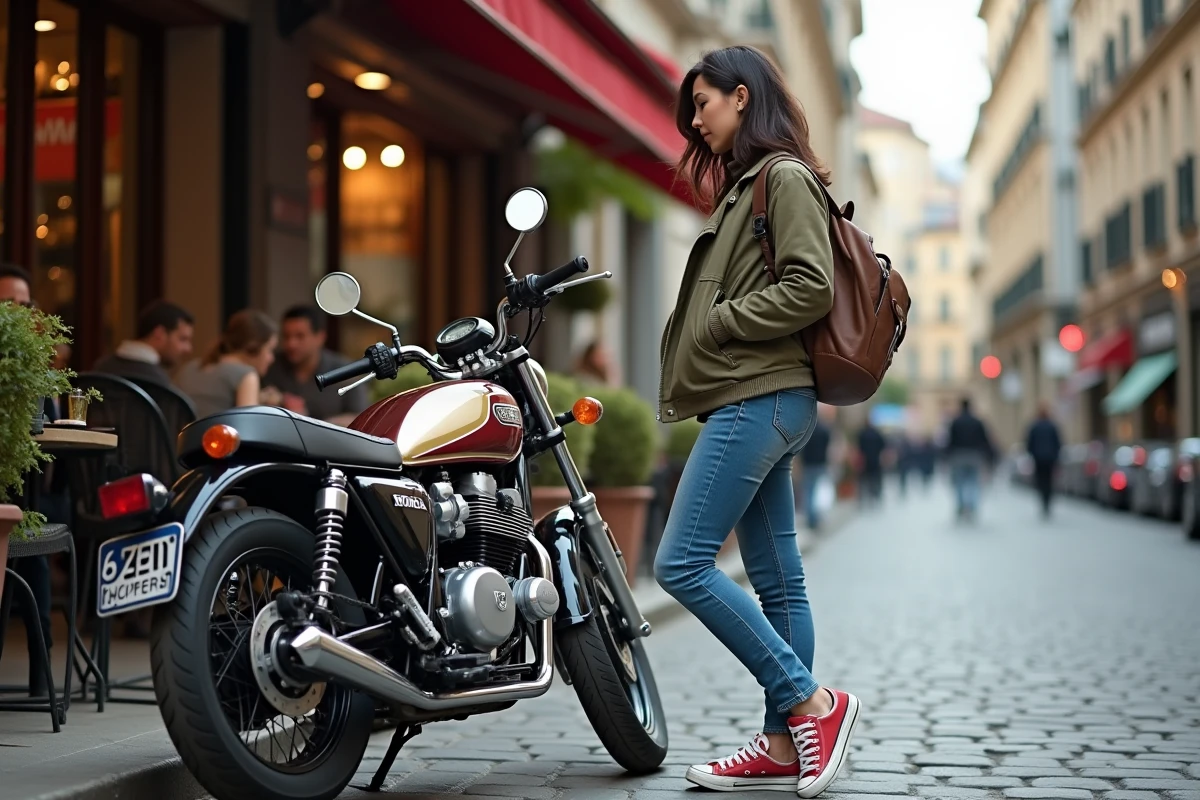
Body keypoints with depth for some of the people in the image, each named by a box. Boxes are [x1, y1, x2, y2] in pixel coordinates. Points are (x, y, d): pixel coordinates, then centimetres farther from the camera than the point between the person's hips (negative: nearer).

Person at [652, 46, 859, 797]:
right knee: (777, 580, 7)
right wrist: (699, 345, 9)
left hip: (759, 397, -10)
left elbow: (812, 288, -17)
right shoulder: (747, 185, 23)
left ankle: (812, 701, -8)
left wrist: (718, 322, -11)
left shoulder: (784, 175, -7)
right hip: (758, 398, 10)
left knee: (682, 564, -13)